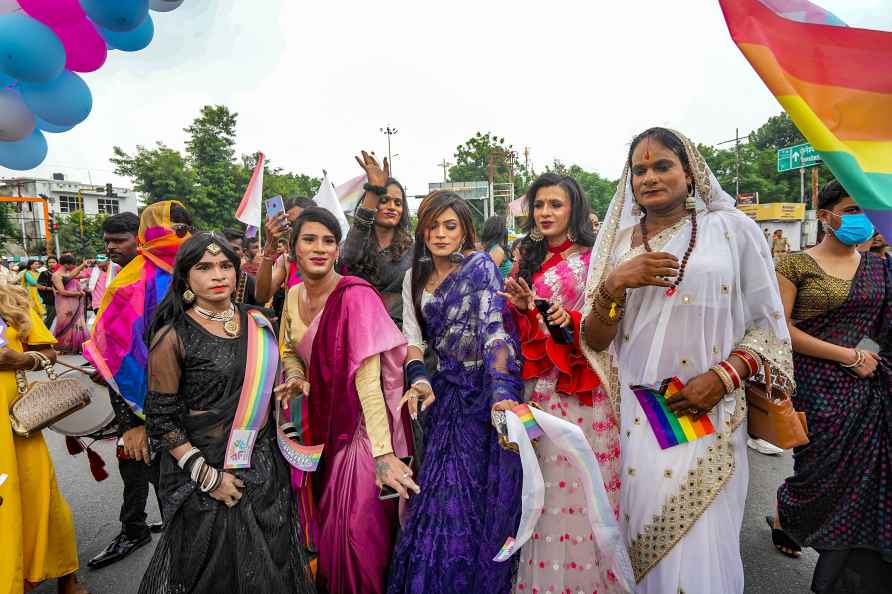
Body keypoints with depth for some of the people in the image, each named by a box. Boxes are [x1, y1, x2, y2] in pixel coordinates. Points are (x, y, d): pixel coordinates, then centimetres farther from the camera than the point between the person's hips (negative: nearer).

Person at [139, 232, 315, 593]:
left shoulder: (256, 322, 2)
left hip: (264, 465, 4)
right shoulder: (172, 337, -13)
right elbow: (161, 419, -11)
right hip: (207, 470, -4)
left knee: (268, 563, 17)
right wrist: (206, 476, -14)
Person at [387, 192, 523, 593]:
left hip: (485, 390, -5)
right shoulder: (415, 277, 8)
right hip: (446, 390, 5)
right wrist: (418, 378, -17)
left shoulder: (480, 266, -10)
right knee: (441, 493, 11)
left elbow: (496, 330, -21)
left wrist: (502, 392, -34)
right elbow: (412, 337, 3)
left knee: (475, 497, 1)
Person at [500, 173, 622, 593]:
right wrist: (521, 307, -6)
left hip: (582, 386, -5)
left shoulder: (593, 259, -5)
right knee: (543, 480, 12)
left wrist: (571, 321, -24)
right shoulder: (529, 259, 13)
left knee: (580, 480, 2)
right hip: (539, 383, 5)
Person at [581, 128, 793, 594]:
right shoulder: (617, 243, 5)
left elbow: (767, 323, 2)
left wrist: (723, 377, -13)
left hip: (707, 418, -1)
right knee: (639, 541, 12)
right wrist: (613, 284, -15)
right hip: (632, 417, 2)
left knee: (699, 552, 3)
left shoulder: (734, 229, 0)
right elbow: (594, 342, 2)